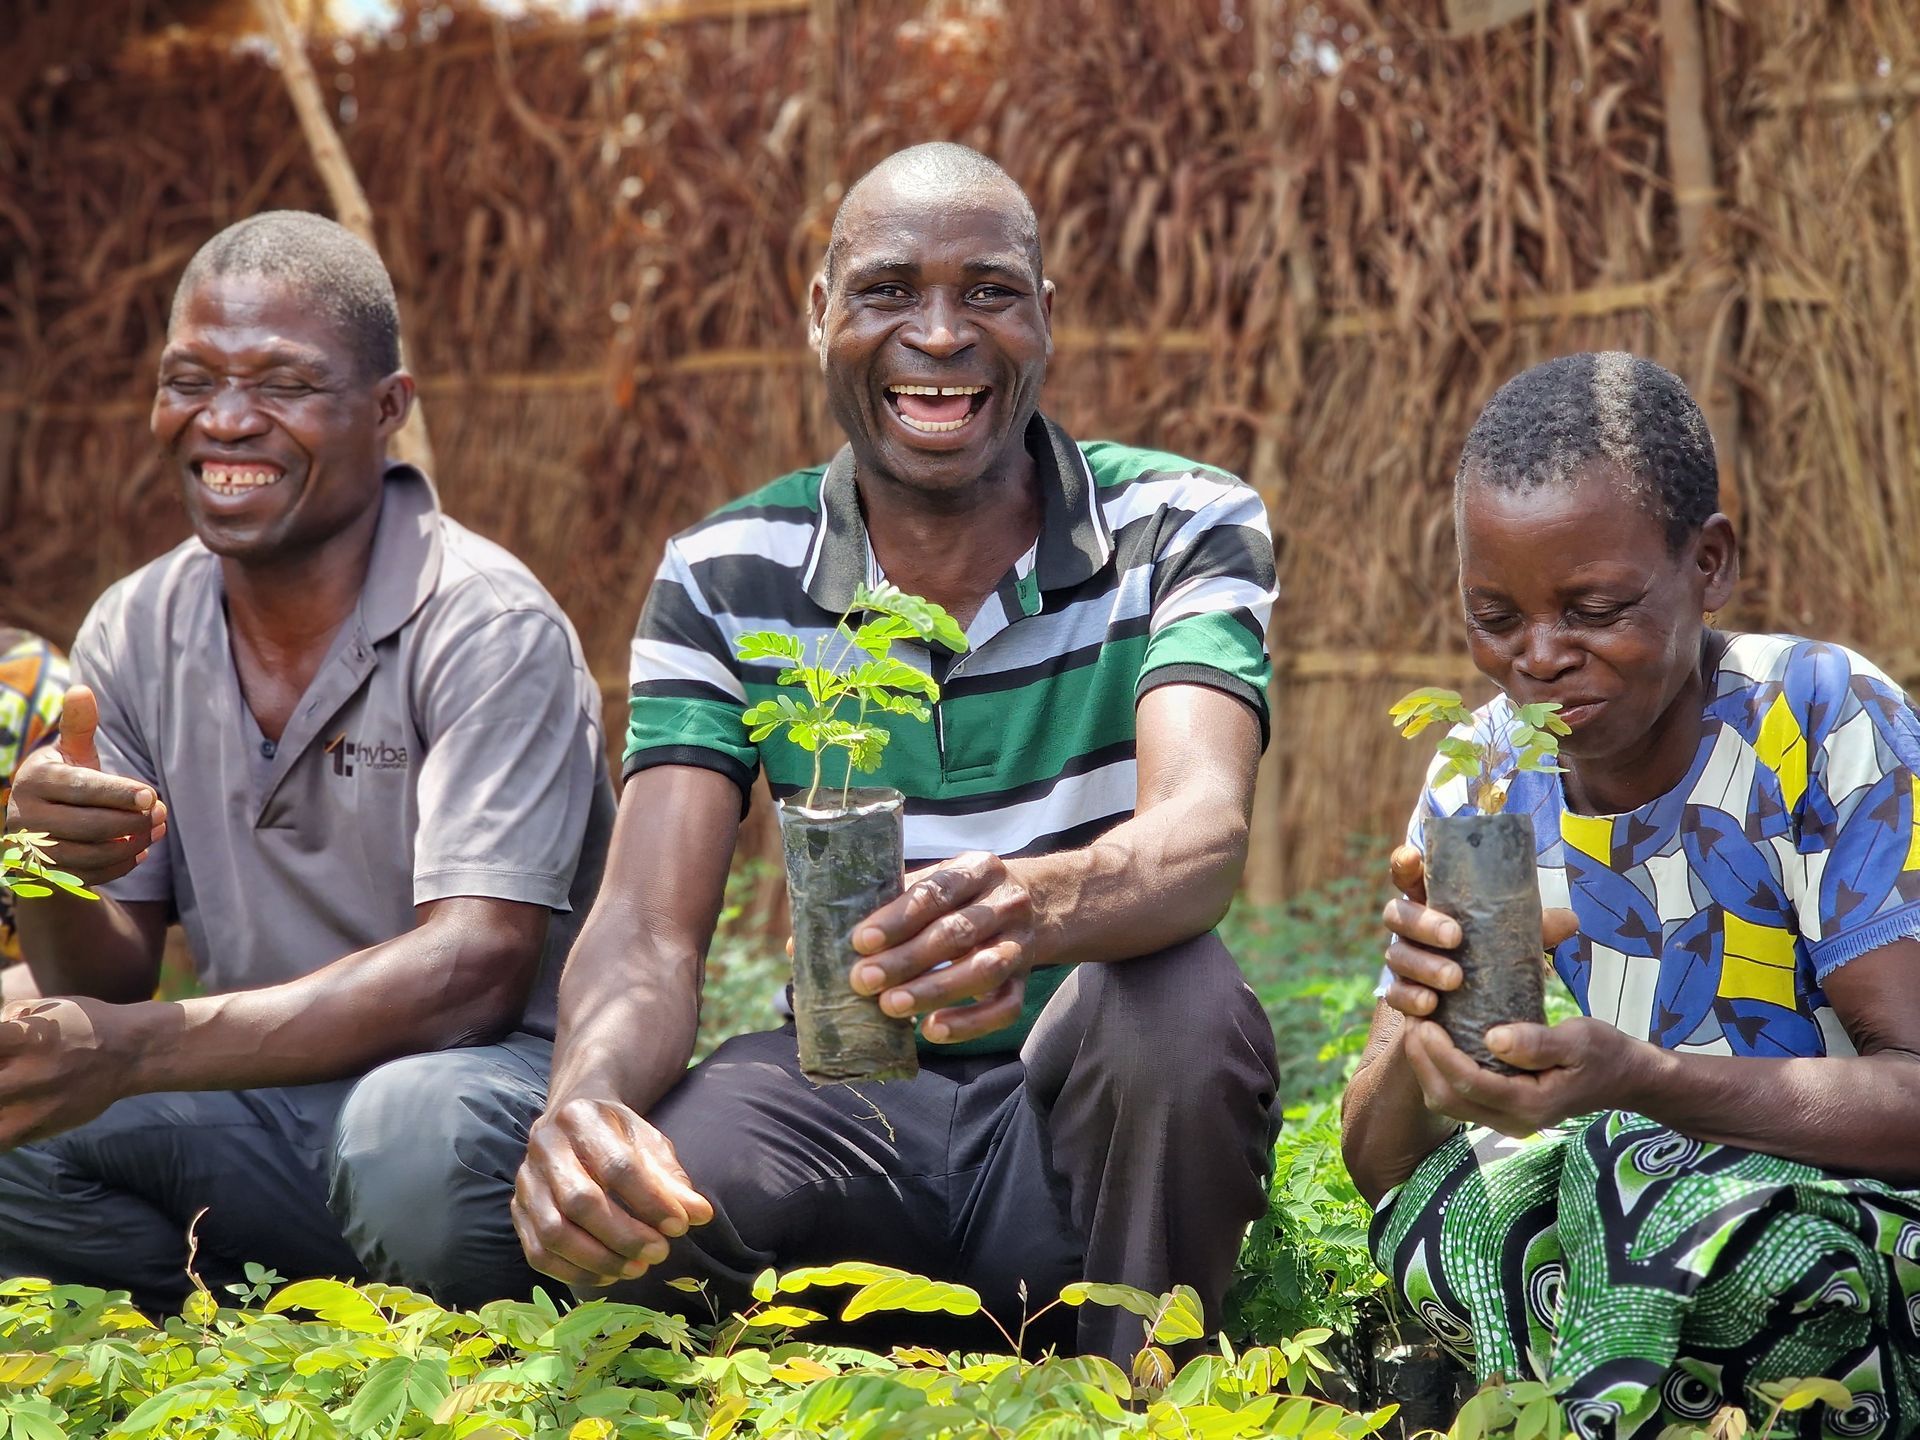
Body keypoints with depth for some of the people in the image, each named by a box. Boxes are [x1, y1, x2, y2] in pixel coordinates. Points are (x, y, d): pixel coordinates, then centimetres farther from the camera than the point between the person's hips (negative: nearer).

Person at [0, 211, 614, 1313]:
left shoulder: (488, 628, -14)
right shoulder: (135, 636, 5)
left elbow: (474, 973, -24)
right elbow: (110, 985, 5)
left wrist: (134, 1049, -32)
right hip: (267, 1111, 5)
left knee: (414, 1126, -38)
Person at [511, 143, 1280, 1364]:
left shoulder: (1183, 528, -7)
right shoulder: (725, 579, -1)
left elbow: (1203, 832, -27)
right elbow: (649, 924, -12)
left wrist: (1035, 905, -52)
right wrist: (586, 1102, -38)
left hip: (1096, 1115, -1)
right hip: (851, 1099, 1)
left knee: (1184, 996, -35)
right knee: (615, 1193, -31)